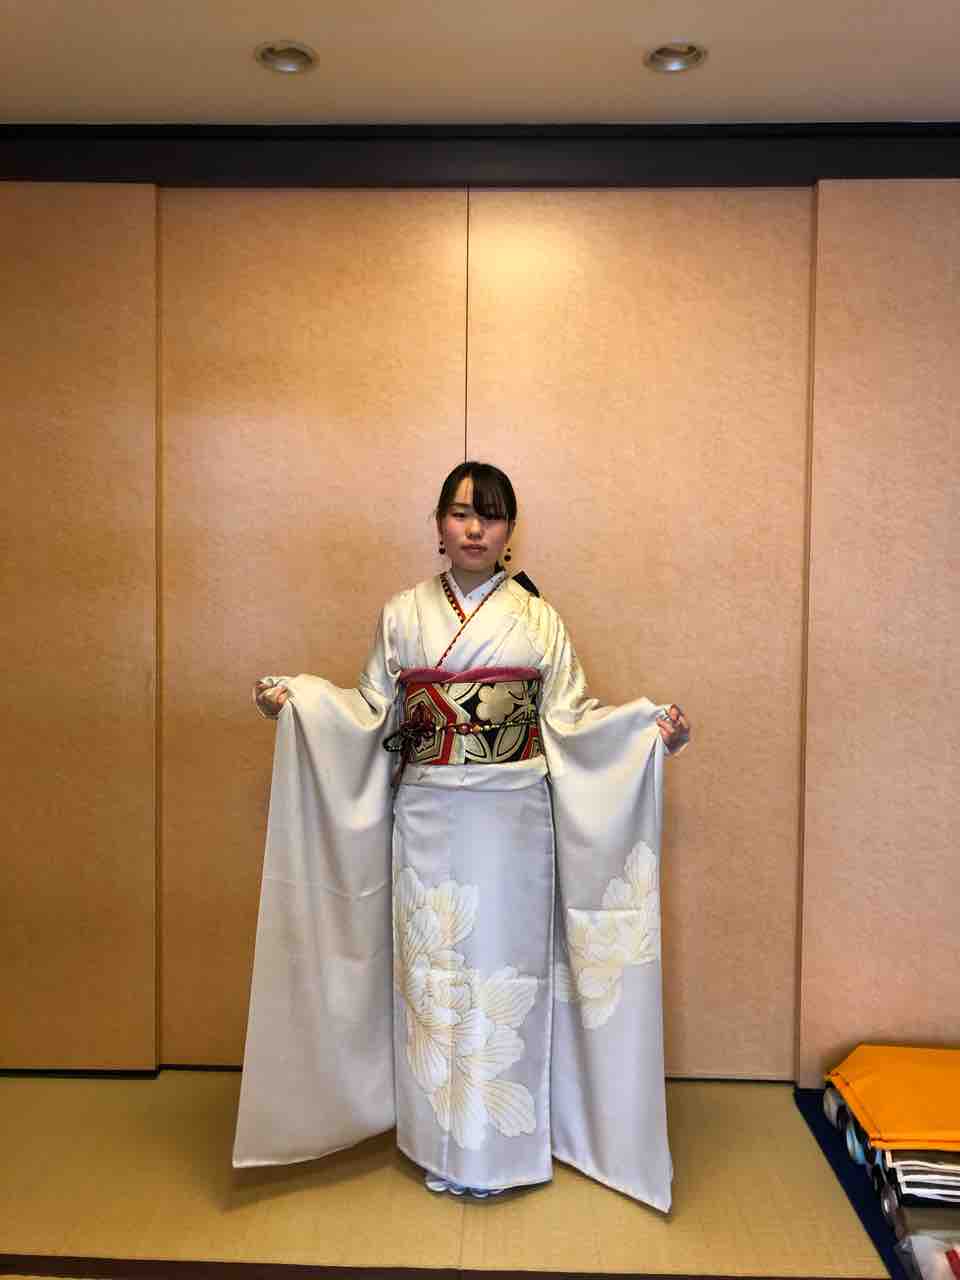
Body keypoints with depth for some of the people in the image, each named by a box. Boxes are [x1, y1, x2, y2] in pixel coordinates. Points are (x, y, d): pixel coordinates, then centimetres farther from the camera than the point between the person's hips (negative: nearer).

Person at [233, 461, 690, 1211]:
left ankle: (506, 1144, 24)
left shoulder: (538, 619, 3)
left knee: (507, 965, 5)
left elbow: (571, 721, 1)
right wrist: (294, 701, -4)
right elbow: (372, 717, 7)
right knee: (432, 965, 7)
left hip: (513, 821, -1)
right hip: (427, 821, 1)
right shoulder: (403, 615, 5)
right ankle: (441, 1144, 25)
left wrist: (650, 730, -12)